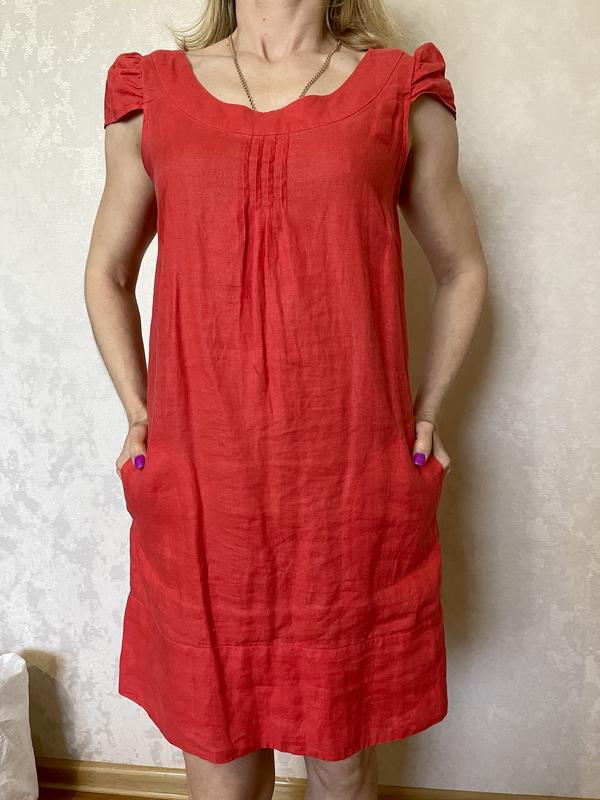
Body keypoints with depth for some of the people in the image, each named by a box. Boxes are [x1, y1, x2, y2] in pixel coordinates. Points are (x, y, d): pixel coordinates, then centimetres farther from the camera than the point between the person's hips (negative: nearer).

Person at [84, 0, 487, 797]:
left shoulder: (403, 93, 6)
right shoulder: (152, 93, 9)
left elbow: (462, 271, 14)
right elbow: (107, 271, 17)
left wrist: (426, 411, 6)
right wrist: (137, 413, 6)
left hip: (353, 479, 0)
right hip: (197, 476, 1)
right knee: (215, 726, 16)